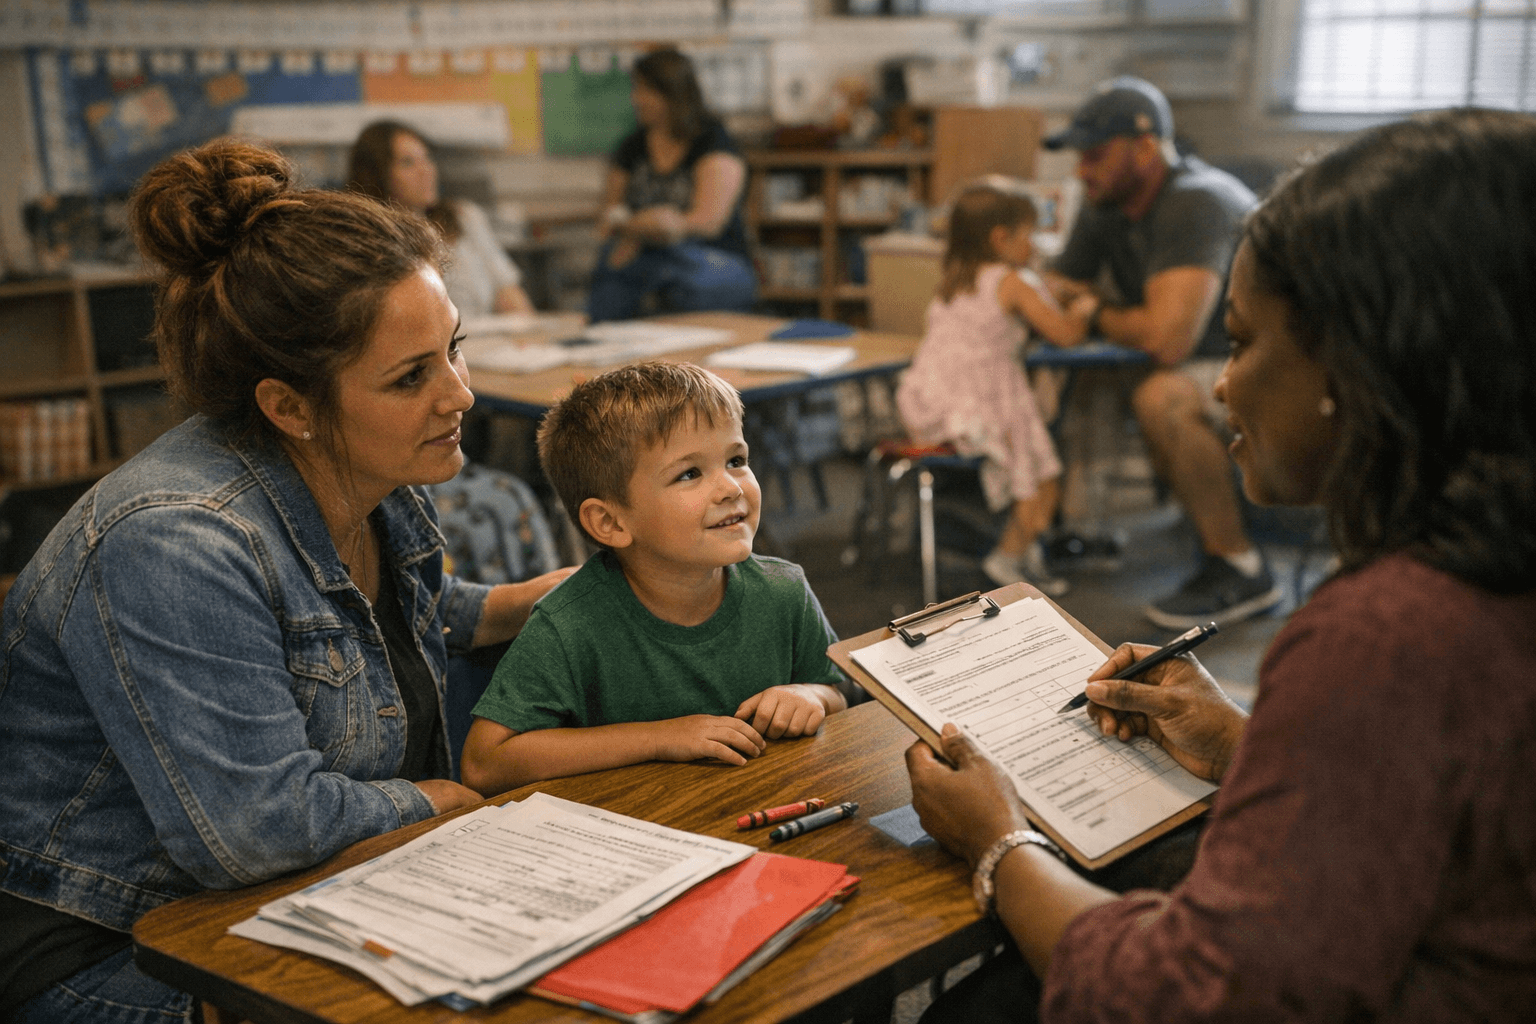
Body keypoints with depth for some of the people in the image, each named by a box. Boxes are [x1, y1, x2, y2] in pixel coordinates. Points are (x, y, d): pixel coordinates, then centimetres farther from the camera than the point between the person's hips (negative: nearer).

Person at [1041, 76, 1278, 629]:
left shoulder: (1196, 204, -26)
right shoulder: (1105, 207, 2)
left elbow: (1167, 338, -35)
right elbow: (1058, 293, 11)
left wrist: (1099, 316, -15)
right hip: (1206, 362, 9)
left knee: (1161, 399, -34)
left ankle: (1239, 568, -19)